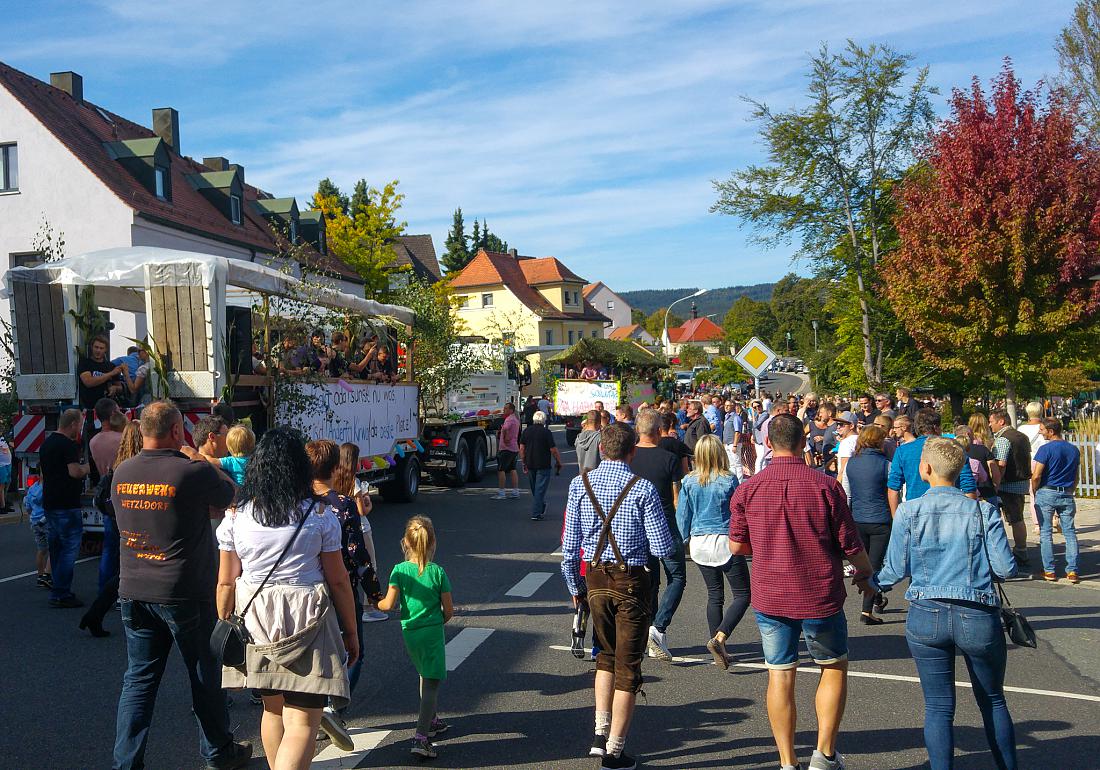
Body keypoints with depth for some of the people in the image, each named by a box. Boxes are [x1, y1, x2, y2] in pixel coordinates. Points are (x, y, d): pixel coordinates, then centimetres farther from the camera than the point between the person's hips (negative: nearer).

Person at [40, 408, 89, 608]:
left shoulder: (46, 443, 15)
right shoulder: (68, 444, -15)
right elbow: (75, 472, -24)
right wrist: (89, 467, -5)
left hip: (49, 503, 10)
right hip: (66, 505, -10)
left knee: (57, 547, 15)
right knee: (70, 548, -5)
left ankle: (59, 591, 22)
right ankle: (60, 594, -6)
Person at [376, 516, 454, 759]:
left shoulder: (400, 570, -8)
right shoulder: (437, 571, -9)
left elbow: (389, 604, -11)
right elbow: (449, 610, -5)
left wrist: (376, 603, 11)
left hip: (409, 633, 3)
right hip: (433, 632, -3)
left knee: (426, 676, 25)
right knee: (431, 683, -1)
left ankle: (432, 720, 37)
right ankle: (421, 737, -10)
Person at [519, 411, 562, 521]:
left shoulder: (526, 430, 3)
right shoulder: (546, 432, -11)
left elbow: (521, 448, 5)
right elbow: (553, 450, -12)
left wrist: (524, 463, 13)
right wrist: (558, 462, 1)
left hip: (530, 465, 5)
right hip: (543, 465, -5)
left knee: (534, 488, 19)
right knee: (540, 489, -2)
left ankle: (541, 508, 33)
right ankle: (536, 514, -5)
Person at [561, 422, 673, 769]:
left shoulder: (580, 484, -2)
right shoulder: (643, 488, -12)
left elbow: (570, 543, 1)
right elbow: (663, 548, -12)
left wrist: (575, 586, 12)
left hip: (595, 578, 4)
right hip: (632, 580, -4)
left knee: (606, 655, 24)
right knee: (628, 665, 8)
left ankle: (601, 734, 21)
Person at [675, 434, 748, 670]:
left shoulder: (689, 482, -2)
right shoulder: (729, 480, -11)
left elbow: (682, 515, 4)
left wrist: (687, 540, 20)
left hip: (699, 543, 4)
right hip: (725, 542, -4)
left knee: (714, 595, 16)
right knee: (742, 595, 4)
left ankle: (719, 649, 18)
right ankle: (719, 638, -14)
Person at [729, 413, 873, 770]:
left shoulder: (747, 489, -6)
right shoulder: (826, 486, -11)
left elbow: (737, 546, 2)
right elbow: (851, 545, -5)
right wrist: (865, 572, 16)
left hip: (769, 598, 1)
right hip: (820, 598, -1)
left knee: (780, 675, 10)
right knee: (834, 668, 19)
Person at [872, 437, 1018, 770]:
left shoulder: (908, 511, -5)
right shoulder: (983, 511, -4)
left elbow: (896, 569, -1)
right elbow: (1005, 569, -5)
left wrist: (873, 583, 18)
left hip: (926, 616, -1)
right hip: (978, 617, 1)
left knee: (938, 707, 9)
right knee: (993, 701, 20)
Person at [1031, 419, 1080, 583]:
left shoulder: (1046, 449, -11)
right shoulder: (1074, 450, 8)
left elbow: (1036, 476, -14)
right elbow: (1075, 478, 14)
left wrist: (1035, 494, 1)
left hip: (1047, 494, -5)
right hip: (1067, 495, 5)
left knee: (1045, 533, 3)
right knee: (1070, 532, 7)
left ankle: (1049, 570, 4)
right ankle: (1072, 571, 4)